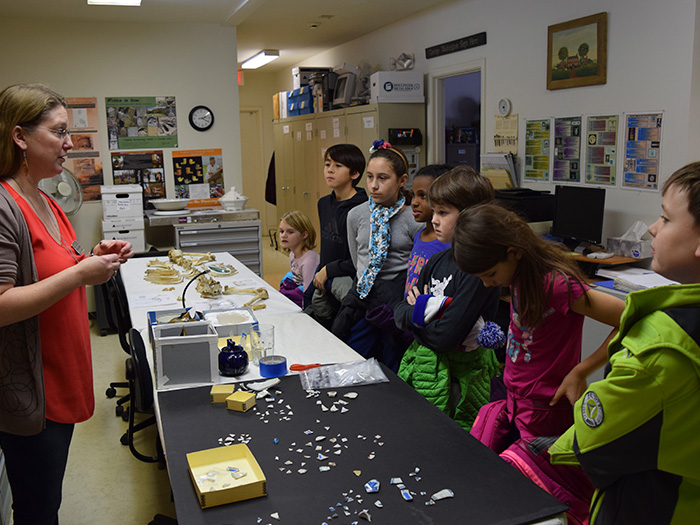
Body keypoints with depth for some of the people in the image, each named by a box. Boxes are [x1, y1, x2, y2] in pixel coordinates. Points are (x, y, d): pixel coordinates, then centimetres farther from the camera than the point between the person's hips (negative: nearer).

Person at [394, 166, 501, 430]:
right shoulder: (438, 260, 5)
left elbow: (447, 337, -25)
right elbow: (400, 312, 6)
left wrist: (418, 311, -7)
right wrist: (429, 309, -14)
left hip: (458, 374, -7)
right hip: (422, 364, 7)